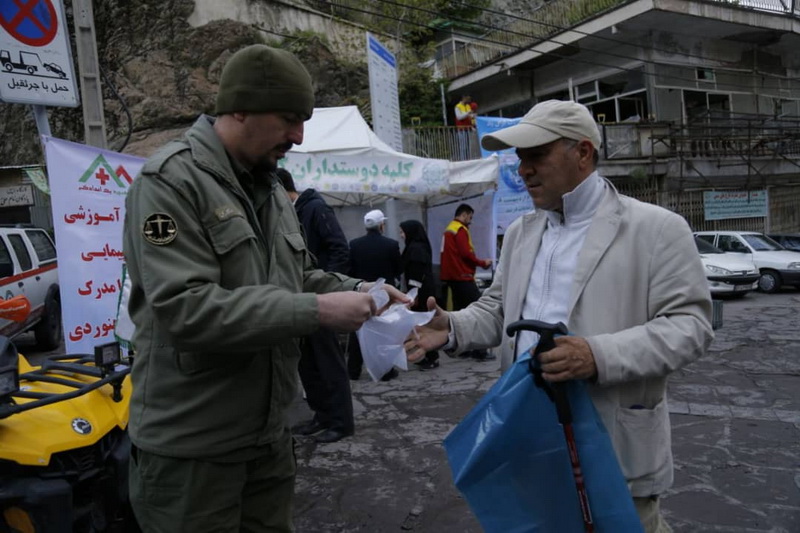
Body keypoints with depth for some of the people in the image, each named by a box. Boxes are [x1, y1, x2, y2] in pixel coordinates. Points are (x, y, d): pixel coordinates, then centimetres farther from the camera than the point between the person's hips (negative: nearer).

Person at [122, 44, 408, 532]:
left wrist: (356, 290, -3)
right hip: (191, 446, -7)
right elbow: (185, 308, -27)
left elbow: (298, 278, 17)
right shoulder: (170, 181, -16)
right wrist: (317, 312, -27)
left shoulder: (271, 190, 11)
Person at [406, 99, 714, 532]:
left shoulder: (657, 228, -8)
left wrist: (601, 356, -27)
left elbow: (689, 323, -13)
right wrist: (452, 327, -7)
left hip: (616, 442, -5)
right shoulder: (520, 231, 10)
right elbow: (499, 308, 14)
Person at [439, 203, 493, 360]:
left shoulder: (448, 229, 17)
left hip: (452, 276, 10)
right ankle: (479, 350, -10)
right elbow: (466, 253, -18)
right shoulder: (460, 229, -10)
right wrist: (482, 263, -5)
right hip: (463, 276, -10)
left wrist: (478, 262, 12)